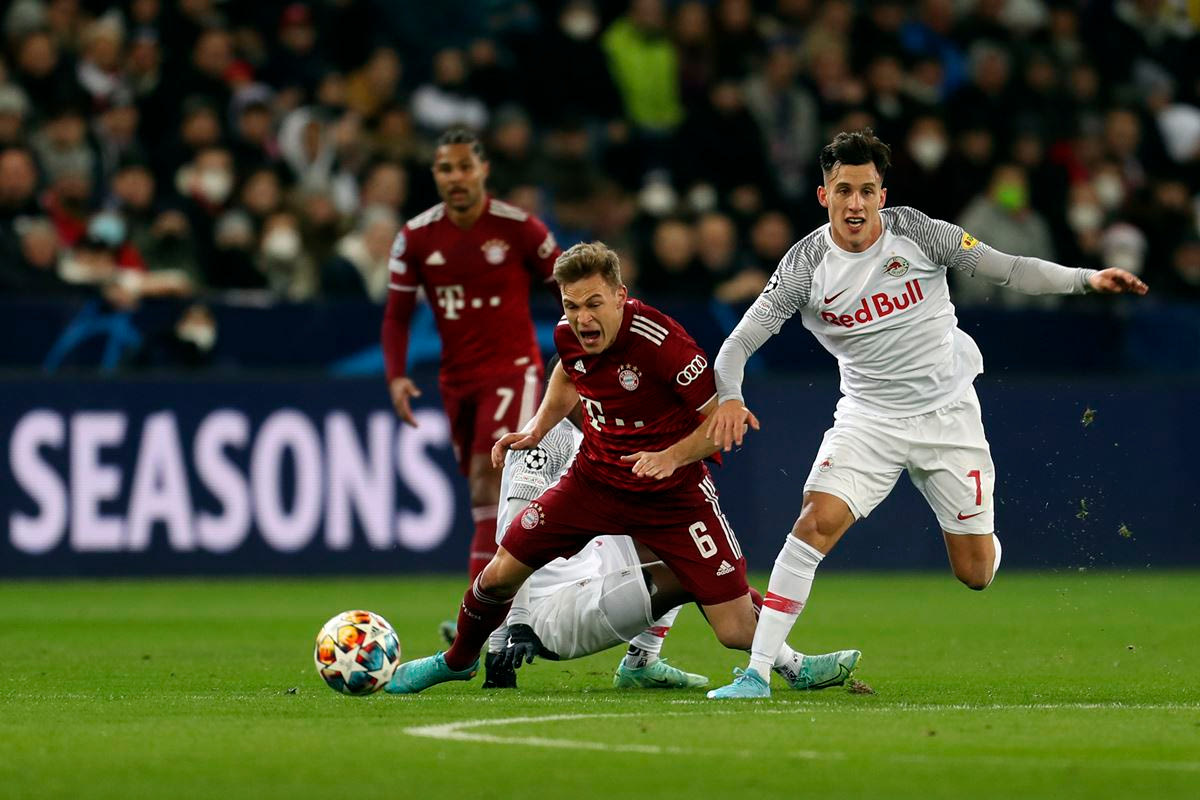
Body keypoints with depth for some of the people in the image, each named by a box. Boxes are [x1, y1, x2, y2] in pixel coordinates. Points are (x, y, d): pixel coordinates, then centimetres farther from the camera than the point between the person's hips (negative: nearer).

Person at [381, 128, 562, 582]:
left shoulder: (518, 228, -10)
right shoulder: (416, 237, -1)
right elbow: (396, 317, 6)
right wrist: (397, 377, -10)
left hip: (512, 369, -5)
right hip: (457, 379, 5)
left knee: (489, 480, -20)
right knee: (484, 491, 10)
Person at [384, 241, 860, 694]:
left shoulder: (660, 342, -29)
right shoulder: (568, 335, -9)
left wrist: (671, 457, -32)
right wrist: (538, 428, 8)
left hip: (672, 496, -5)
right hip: (594, 482, 5)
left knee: (737, 631, -12)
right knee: (500, 575, 3)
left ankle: (790, 660, 21)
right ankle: (458, 661, 33)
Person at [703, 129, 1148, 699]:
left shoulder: (916, 233, -8)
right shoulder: (806, 266, -9)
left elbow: (1009, 270, -4)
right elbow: (740, 341, -9)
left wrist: (1088, 280, -15)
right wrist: (729, 396, -29)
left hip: (948, 412, 1)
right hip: (868, 417, -1)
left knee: (976, 572, 1)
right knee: (816, 524, -24)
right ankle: (756, 673, -21)